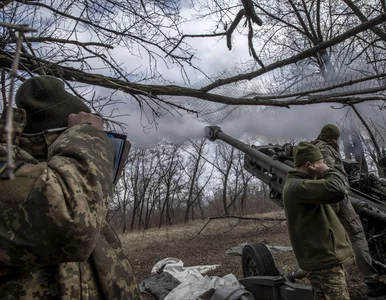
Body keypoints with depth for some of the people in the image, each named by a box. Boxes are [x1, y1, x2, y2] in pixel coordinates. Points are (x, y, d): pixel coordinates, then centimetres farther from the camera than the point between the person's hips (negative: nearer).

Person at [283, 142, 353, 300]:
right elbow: (336, 190, -32)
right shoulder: (297, 186, -21)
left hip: (323, 257, 11)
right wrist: (327, 171, -15)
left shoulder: (298, 184, 14)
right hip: (324, 260, -11)